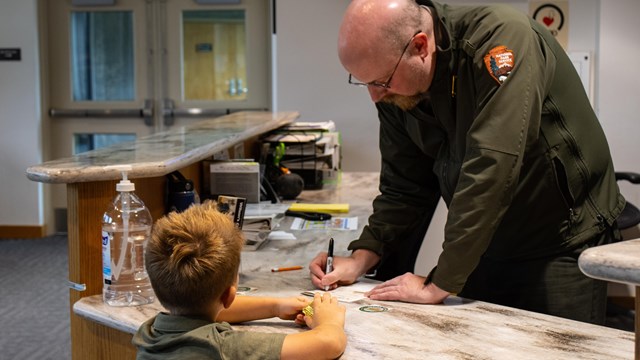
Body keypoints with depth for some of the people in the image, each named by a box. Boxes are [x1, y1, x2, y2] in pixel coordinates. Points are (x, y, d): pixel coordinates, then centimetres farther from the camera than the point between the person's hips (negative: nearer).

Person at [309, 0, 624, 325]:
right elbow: (403, 188, 3)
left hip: (561, 249, -5)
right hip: (482, 252, 6)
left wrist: (438, 285, -30)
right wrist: (362, 258, -12)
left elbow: (490, 172, -33)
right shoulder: (395, 89, -6)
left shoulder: (503, 38, -28)